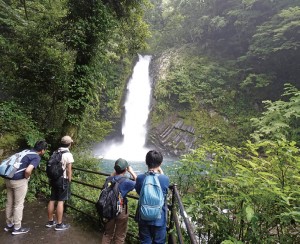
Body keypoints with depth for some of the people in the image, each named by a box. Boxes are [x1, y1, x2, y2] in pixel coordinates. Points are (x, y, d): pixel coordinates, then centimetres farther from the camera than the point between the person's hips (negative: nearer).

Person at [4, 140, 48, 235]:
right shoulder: (37, 157, -11)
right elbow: (28, 170, -26)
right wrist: (27, 178, -4)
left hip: (8, 178, 8)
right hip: (19, 181, -8)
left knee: (9, 203, 20)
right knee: (18, 204, 7)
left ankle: (9, 224, 35)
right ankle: (17, 228, 19)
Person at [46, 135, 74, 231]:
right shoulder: (68, 154, -14)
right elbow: (68, 170, -14)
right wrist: (69, 181, -4)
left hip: (53, 178, 7)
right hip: (63, 179, -7)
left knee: (52, 200, 14)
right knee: (60, 201, -1)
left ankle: (50, 221, 26)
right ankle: (59, 224, 7)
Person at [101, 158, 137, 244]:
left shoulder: (109, 179, -8)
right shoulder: (126, 181, -22)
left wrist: (116, 171, 8)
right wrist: (131, 171, -4)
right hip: (121, 211, -4)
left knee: (107, 233, 23)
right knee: (120, 236, 16)